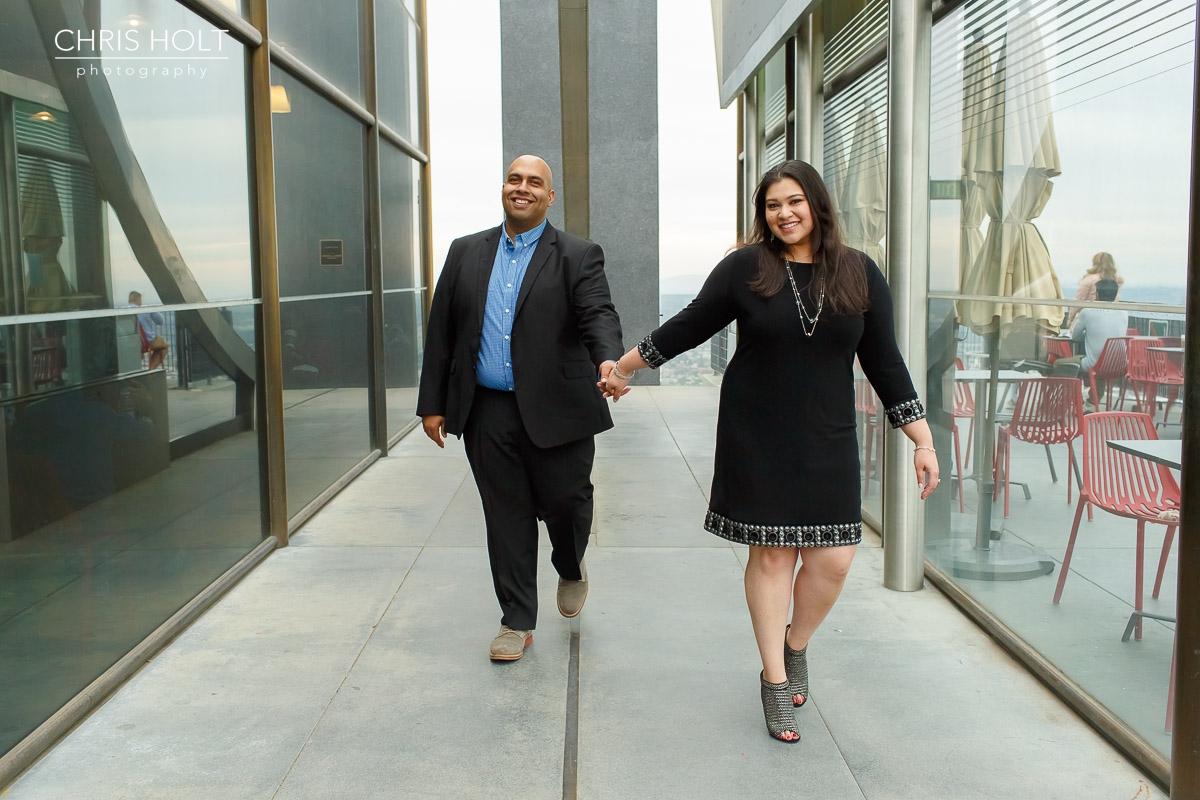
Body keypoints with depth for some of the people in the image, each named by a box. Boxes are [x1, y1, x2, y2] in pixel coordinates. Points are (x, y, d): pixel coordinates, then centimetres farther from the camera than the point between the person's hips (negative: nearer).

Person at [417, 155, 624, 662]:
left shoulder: (578, 257, 1)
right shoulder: (466, 253, 10)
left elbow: (598, 314, -14)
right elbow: (441, 331, 10)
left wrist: (608, 358, -37)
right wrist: (432, 404, 7)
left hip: (556, 411, -2)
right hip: (488, 412, 3)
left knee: (565, 501, 6)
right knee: (506, 515, 8)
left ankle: (571, 570, 40)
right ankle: (517, 621, 22)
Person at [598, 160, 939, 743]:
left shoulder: (858, 273, 2)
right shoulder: (745, 268, -4)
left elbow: (885, 363, 4)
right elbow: (687, 328, 5)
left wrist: (923, 441, 2)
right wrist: (623, 367, 10)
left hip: (826, 441, 2)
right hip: (757, 437, -2)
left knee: (833, 559, 0)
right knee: (770, 554, 4)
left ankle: (795, 645, 30)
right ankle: (775, 680, 20)